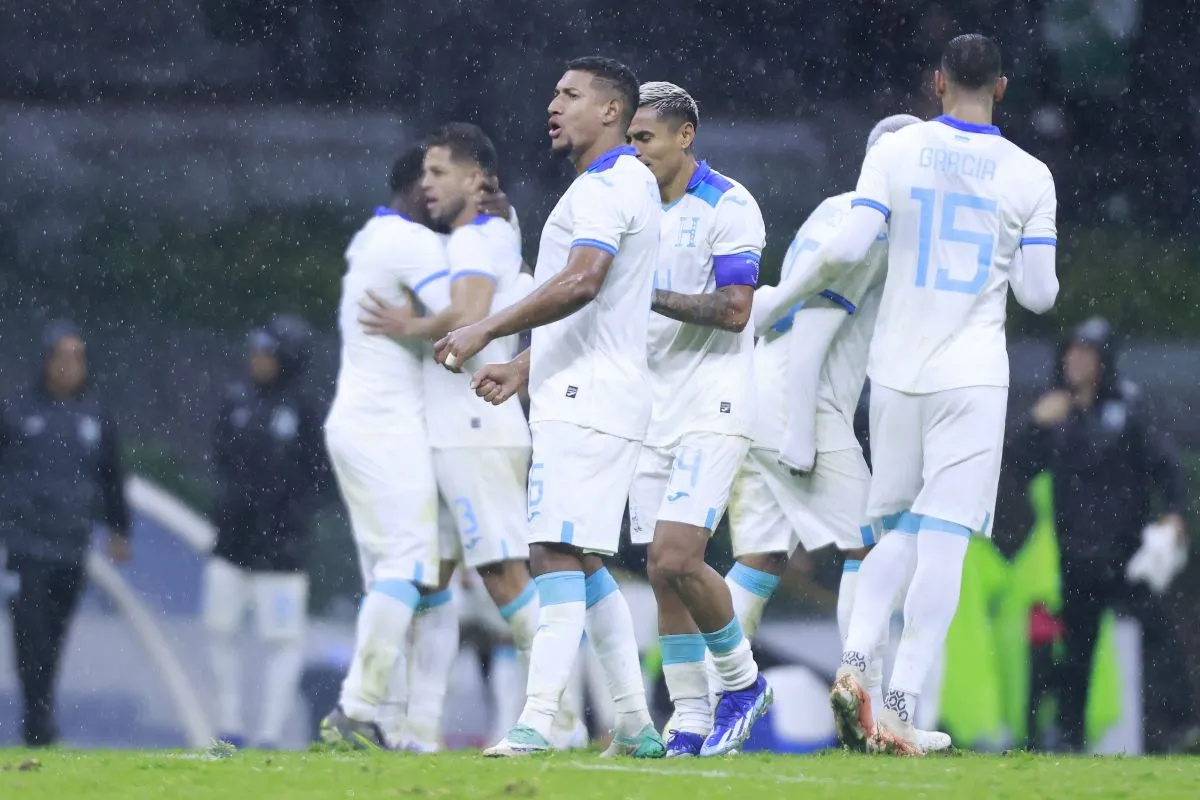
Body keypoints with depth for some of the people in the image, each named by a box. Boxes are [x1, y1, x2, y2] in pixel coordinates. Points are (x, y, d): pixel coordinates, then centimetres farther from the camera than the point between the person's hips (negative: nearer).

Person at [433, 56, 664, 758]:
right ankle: (636, 725, 15)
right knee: (582, 563, 14)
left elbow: (582, 282, -27)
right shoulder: (629, 185, 22)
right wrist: (524, 369, 25)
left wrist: (486, 331, -25)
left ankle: (536, 722, -22)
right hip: (591, 401, 11)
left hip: (585, 405, -11)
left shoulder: (604, 187, -12)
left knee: (558, 555, -16)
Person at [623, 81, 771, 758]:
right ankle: (690, 723, 9)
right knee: (663, 572, 4)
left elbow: (733, 311, -17)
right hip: (653, 409, 7)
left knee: (676, 559, -17)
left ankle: (743, 682, 4)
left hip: (712, 408, -7)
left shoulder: (727, 207, -8)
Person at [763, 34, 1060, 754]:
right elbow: (1039, 292, 1)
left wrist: (790, 293, 10)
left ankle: (856, 659, -7)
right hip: (974, 373, -2)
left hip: (897, 371, 2)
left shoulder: (896, 153, 0)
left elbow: (847, 249, -8)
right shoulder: (1029, 176, 0)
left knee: (900, 532, 15)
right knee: (943, 545, -4)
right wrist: (1039, 280, 24)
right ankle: (902, 703, -12)